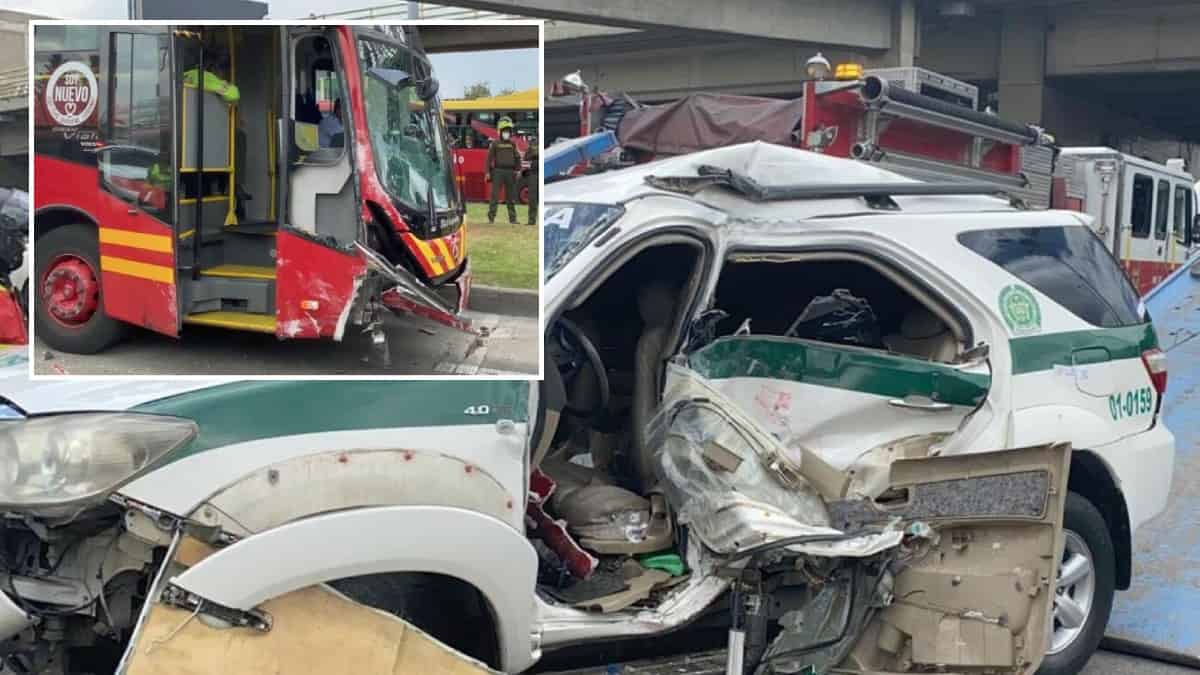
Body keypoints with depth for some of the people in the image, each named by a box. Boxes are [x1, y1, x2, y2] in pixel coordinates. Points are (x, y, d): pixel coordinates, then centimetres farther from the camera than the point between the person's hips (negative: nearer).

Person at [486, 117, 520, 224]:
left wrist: (518, 170, 1)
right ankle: (491, 217, -6)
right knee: (495, 195, -7)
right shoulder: (495, 144, 3)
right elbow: (490, 158, 1)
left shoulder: (512, 144, 11)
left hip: (510, 172, 3)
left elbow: (517, 158, 12)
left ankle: (512, 218, 10)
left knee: (510, 196, 6)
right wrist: (489, 172, -5)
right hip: (498, 171, -3)